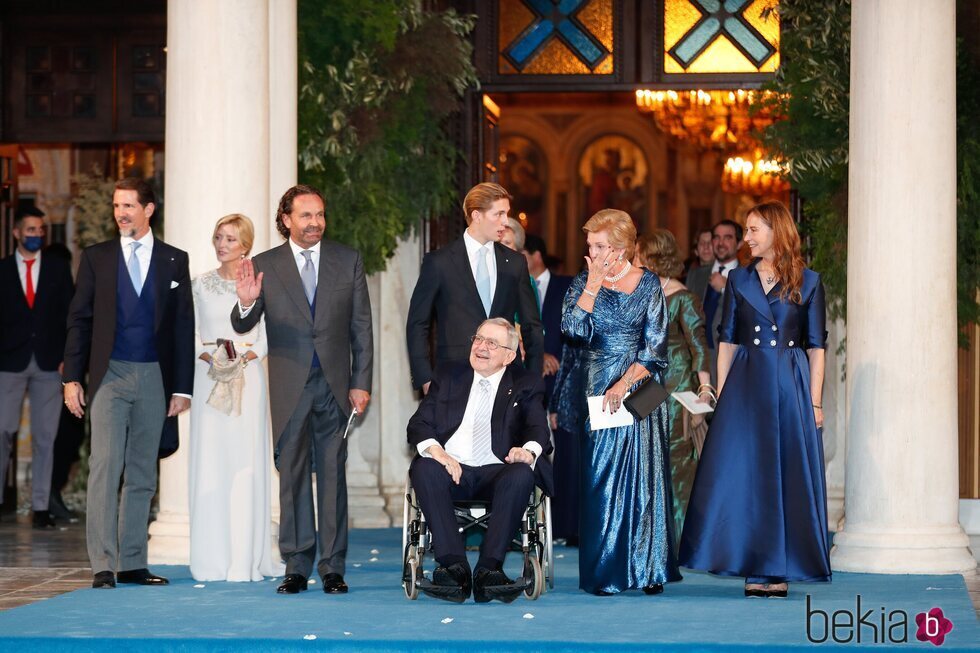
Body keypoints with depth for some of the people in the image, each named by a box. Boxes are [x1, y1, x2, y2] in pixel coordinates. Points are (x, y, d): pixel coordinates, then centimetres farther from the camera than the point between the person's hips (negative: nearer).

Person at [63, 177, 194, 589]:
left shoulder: (174, 261, 7)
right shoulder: (96, 258, 6)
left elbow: (184, 326, 6)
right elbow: (79, 320, 6)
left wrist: (182, 387, 1)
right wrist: (72, 377, -2)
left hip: (155, 378, 1)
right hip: (110, 374, -1)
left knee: (142, 474, 6)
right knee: (105, 466, -9)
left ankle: (132, 563, 12)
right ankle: (102, 565, -8)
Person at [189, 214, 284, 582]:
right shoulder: (200, 285, 9)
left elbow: (266, 338, 3)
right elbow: (190, 334, 8)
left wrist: (243, 358, -13)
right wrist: (209, 358, -10)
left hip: (248, 379, -1)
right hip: (208, 378, 1)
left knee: (246, 464, -4)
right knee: (209, 464, -2)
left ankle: (246, 558, -2)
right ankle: (212, 560, 1)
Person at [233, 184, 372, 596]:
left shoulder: (348, 261, 5)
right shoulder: (265, 266, 2)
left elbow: (361, 326, 6)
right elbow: (242, 327, 0)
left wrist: (361, 383, 0)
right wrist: (246, 304, -23)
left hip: (334, 384, 0)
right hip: (289, 388, 0)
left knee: (333, 476, 3)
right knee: (292, 476, 4)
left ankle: (333, 567, 8)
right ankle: (297, 566, 10)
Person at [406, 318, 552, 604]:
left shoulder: (525, 384, 16)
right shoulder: (448, 375, 19)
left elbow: (538, 428, 1)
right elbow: (419, 424, 10)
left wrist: (529, 450, -25)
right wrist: (435, 449, -14)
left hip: (497, 472, -1)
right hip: (452, 469, 1)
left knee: (521, 474, -34)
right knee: (423, 469, -32)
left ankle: (488, 569, -38)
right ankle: (454, 567, -37)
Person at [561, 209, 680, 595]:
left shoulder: (648, 284, 2)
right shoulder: (583, 283, 5)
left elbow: (654, 345, -3)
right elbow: (573, 330, -10)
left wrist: (624, 383, -12)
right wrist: (594, 284, -11)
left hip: (639, 387, -1)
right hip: (597, 389, 1)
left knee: (643, 476, -1)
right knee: (599, 479, -2)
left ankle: (646, 569, 5)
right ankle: (602, 572, 0)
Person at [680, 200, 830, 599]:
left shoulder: (807, 282, 3)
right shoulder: (739, 280, 9)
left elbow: (816, 346, 2)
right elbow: (727, 342, 9)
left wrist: (815, 401, -4)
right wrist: (721, 396, 2)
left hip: (791, 387, -2)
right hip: (746, 386, 2)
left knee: (789, 475, -1)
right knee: (743, 473, -2)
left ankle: (780, 569, 6)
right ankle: (755, 568, 4)